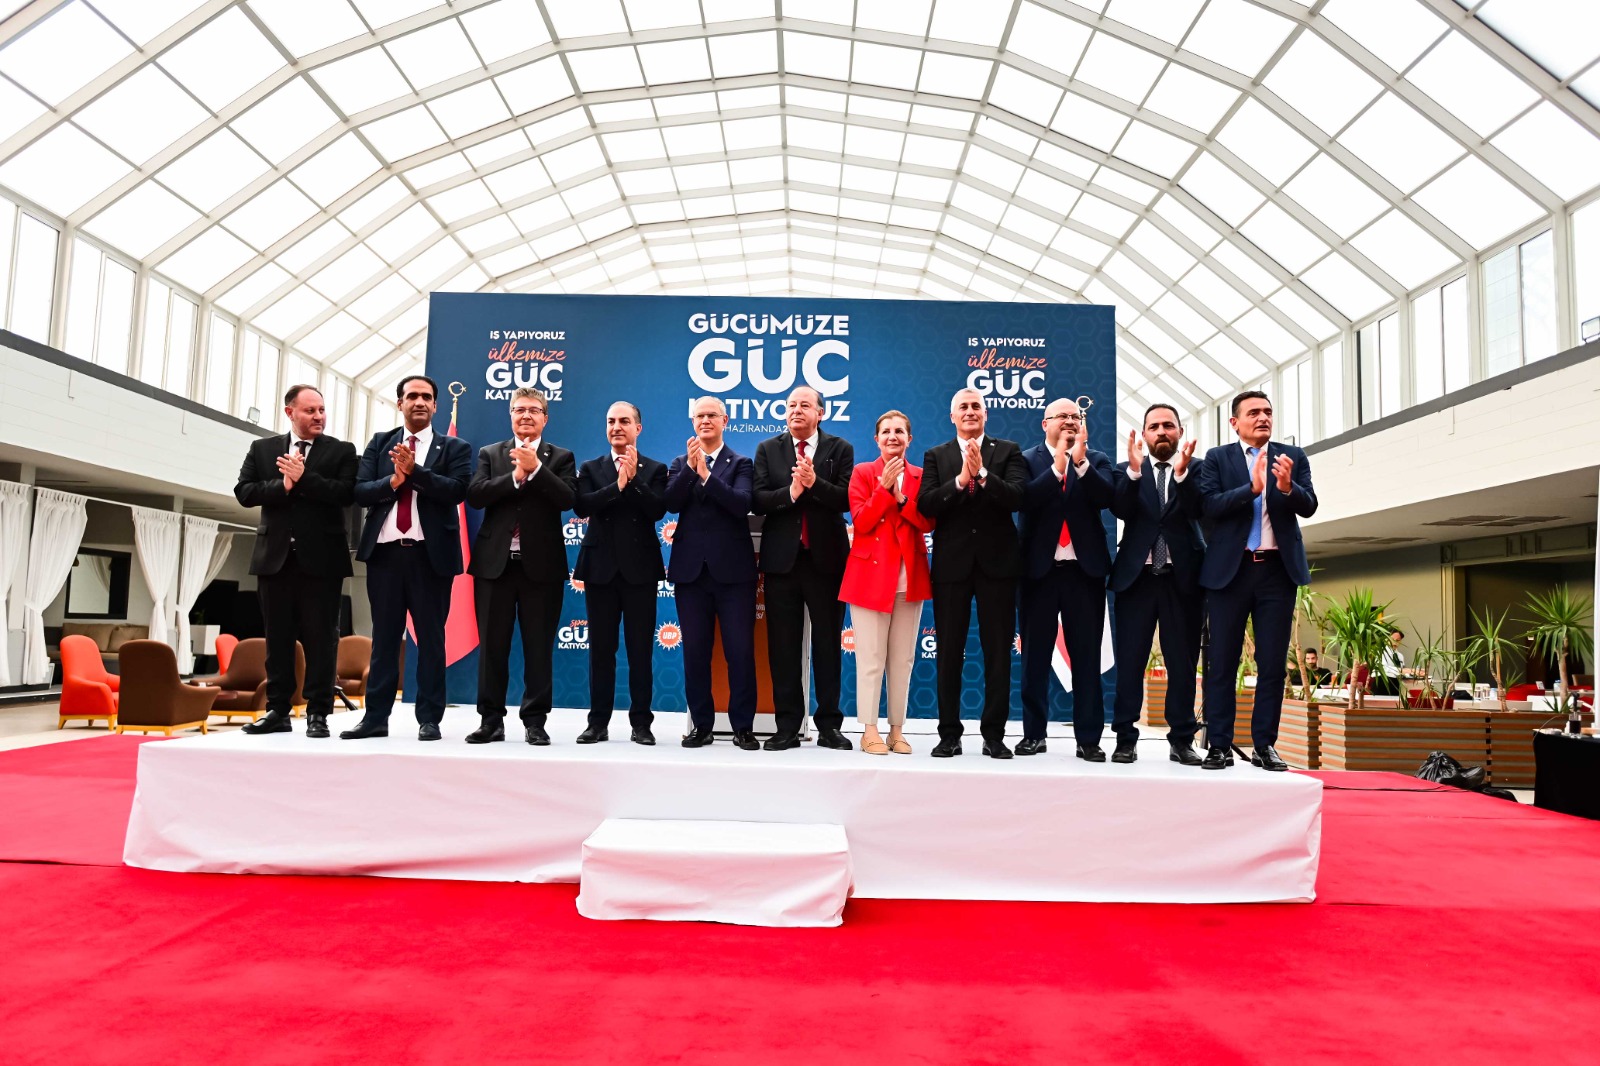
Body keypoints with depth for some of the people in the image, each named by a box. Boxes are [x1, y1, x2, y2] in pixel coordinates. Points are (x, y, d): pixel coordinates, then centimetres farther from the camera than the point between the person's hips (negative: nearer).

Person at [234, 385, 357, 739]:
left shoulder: (341, 450, 4)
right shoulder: (262, 448, 12)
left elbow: (347, 493, -10)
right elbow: (244, 492, 2)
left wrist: (304, 478, -15)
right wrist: (284, 486, -12)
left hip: (321, 558, -3)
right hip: (275, 556, 3)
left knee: (320, 637, 0)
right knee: (277, 636, 8)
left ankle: (317, 713, 5)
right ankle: (278, 710, 15)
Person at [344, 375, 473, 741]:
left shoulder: (455, 447, 6)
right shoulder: (379, 443, 13)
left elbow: (456, 491, -11)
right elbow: (360, 491, 3)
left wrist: (414, 471, -18)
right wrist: (393, 480, -14)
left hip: (430, 553, -2)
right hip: (384, 551, 3)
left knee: (430, 638, 2)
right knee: (384, 636, 8)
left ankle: (429, 719, 7)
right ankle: (375, 717, 13)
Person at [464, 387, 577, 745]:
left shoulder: (560, 458, 7)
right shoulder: (489, 454, 12)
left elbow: (568, 499, -10)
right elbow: (475, 495, -4)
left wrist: (535, 468, -17)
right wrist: (516, 475, -13)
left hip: (541, 564, -1)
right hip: (495, 562, 2)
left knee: (539, 647, 1)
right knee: (492, 645, 5)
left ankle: (535, 721, 9)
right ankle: (491, 720, 14)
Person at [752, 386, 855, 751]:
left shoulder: (840, 449, 4)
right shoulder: (767, 449, 8)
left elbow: (846, 499, -9)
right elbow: (757, 500, -3)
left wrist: (814, 483, -23)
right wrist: (791, 492, -18)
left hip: (826, 557, -1)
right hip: (782, 557, 1)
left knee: (827, 643, 5)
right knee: (783, 646, 4)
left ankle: (829, 725, 12)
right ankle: (787, 726, 10)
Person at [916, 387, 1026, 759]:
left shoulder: (1008, 451, 6)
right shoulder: (936, 456, 8)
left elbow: (1017, 498, -9)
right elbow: (925, 505, -6)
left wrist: (982, 473, -21)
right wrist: (960, 480, -18)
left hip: (997, 562, 0)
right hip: (951, 563, 1)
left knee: (998, 651, 4)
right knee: (949, 651, 5)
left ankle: (994, 734, 13)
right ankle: (949, 734, 14)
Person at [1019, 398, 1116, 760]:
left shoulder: (1097, 460, 8)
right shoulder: (1027, 459, 3)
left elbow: (1105, 498, -10)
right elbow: (1024, 500, -13)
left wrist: (1080, 463, -20)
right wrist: (1057, 467, -20)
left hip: (1084, 568, 1)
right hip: (1040, 568, -1)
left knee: (1087, 656, 3)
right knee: (1035, 655, 6)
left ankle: (1089, 738, 9)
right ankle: (1033, 733, 16)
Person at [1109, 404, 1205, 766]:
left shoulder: (1196, 469, 7)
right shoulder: (1127, 471, 9)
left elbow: (1199, 510, -9)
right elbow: (1120, 509, -8)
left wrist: (1182, 471, -23)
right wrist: (1134, 470, -20)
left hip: (1183, 576, 0)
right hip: (1137, 574, 0)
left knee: (1183, 662, 4)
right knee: (1129, 661, 0)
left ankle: (1181, 739, 11)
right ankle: (1125, 738, 6)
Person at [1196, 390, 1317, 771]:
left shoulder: (1293, 457, 9)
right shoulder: (1216, 458, 4)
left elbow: (1309, 506, -2)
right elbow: (1209, 506, -9)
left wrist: (1287, 487, -22)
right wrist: (1252, 488, -22)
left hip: (1278, 569, 2)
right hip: (1230, 568, -1)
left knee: (1273, 663, 3)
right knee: (1222, 661, 1)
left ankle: (1264, 746, 10)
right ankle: (1219, 745, 6)